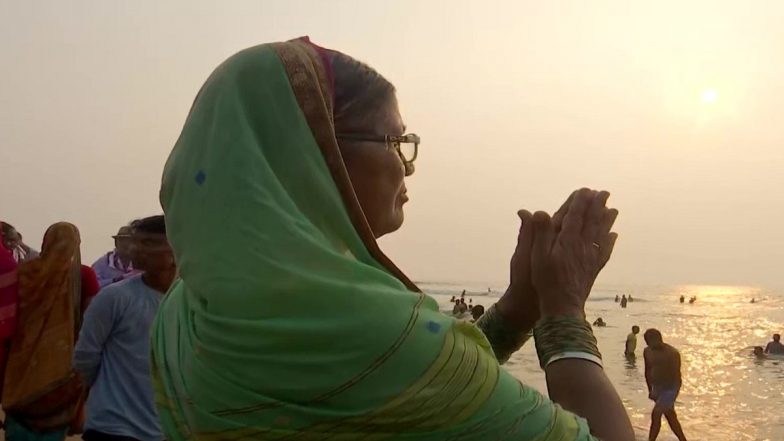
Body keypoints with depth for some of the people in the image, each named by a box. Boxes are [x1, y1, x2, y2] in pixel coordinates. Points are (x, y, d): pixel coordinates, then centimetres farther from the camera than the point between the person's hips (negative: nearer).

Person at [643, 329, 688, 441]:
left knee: (655, 415, -12)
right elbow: (648, 371, 12)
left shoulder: (672, 353, -19)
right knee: (670, 417, 13)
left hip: (670, 388, -6)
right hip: (657, 388, 7)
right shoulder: (647, 352, 1)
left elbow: (676, 375, -20)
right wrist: (650, 390, 10)